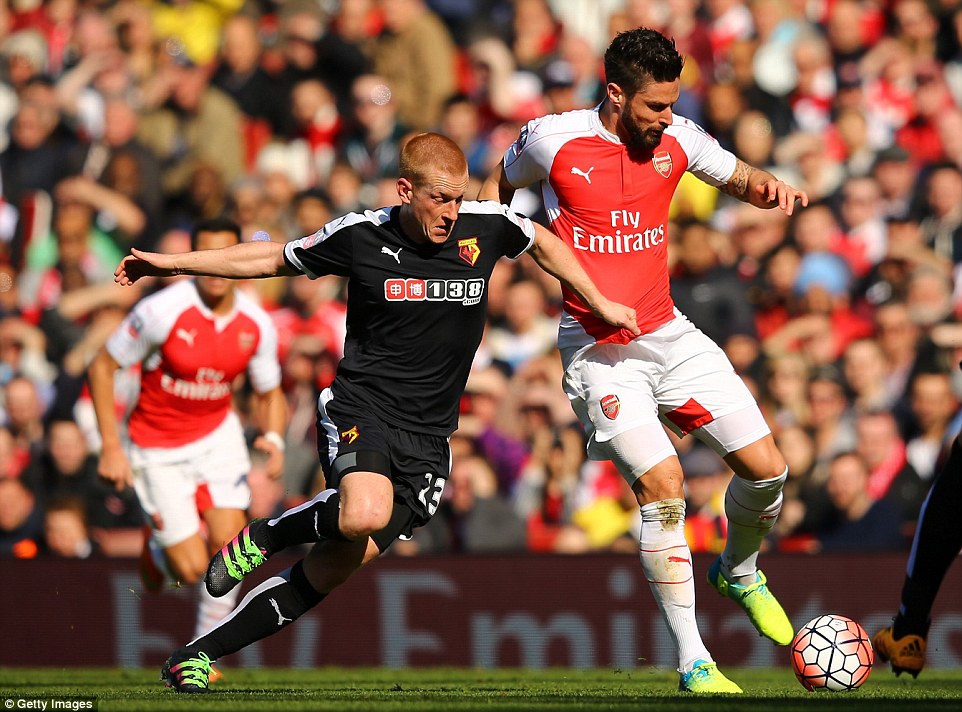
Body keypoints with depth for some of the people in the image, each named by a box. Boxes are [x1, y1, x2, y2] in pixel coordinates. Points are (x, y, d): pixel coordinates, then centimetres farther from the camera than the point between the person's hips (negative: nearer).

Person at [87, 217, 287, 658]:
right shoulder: (161, 312, -22)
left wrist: (274, 439, -16)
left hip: (218, 433, 3)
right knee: (192, 568, -7)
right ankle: (156, 550, 32)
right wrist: (111, 448, -15)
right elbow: (101, 367, -12)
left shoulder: (256, 325, -9)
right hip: (159, 449, -3)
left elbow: (269, 394, 6)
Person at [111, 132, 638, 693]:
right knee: (366, 515, -35)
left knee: (336, 567, -4)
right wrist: (172, 263, 8)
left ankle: (197, 657, 7)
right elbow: (276, 259, 9)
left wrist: (599, 304, 20)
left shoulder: (486, 226, -2)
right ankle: (269, 533, -2)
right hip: (361, 408, -3)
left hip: (427, 436, 3)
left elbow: (541, 241, 21)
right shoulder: (361, 236, -6)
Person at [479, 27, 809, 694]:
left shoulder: (677, 139, 0)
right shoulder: (552, 140, -9)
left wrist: (771, 187, -6)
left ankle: (739, 570, 33)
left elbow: (741, 178, 16)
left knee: (766, 468, -1)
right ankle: (692, 660, -10)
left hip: (668, 332, 5)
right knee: (663, 487, -18)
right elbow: (500, 184, 12)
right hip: (598, 350, -5)